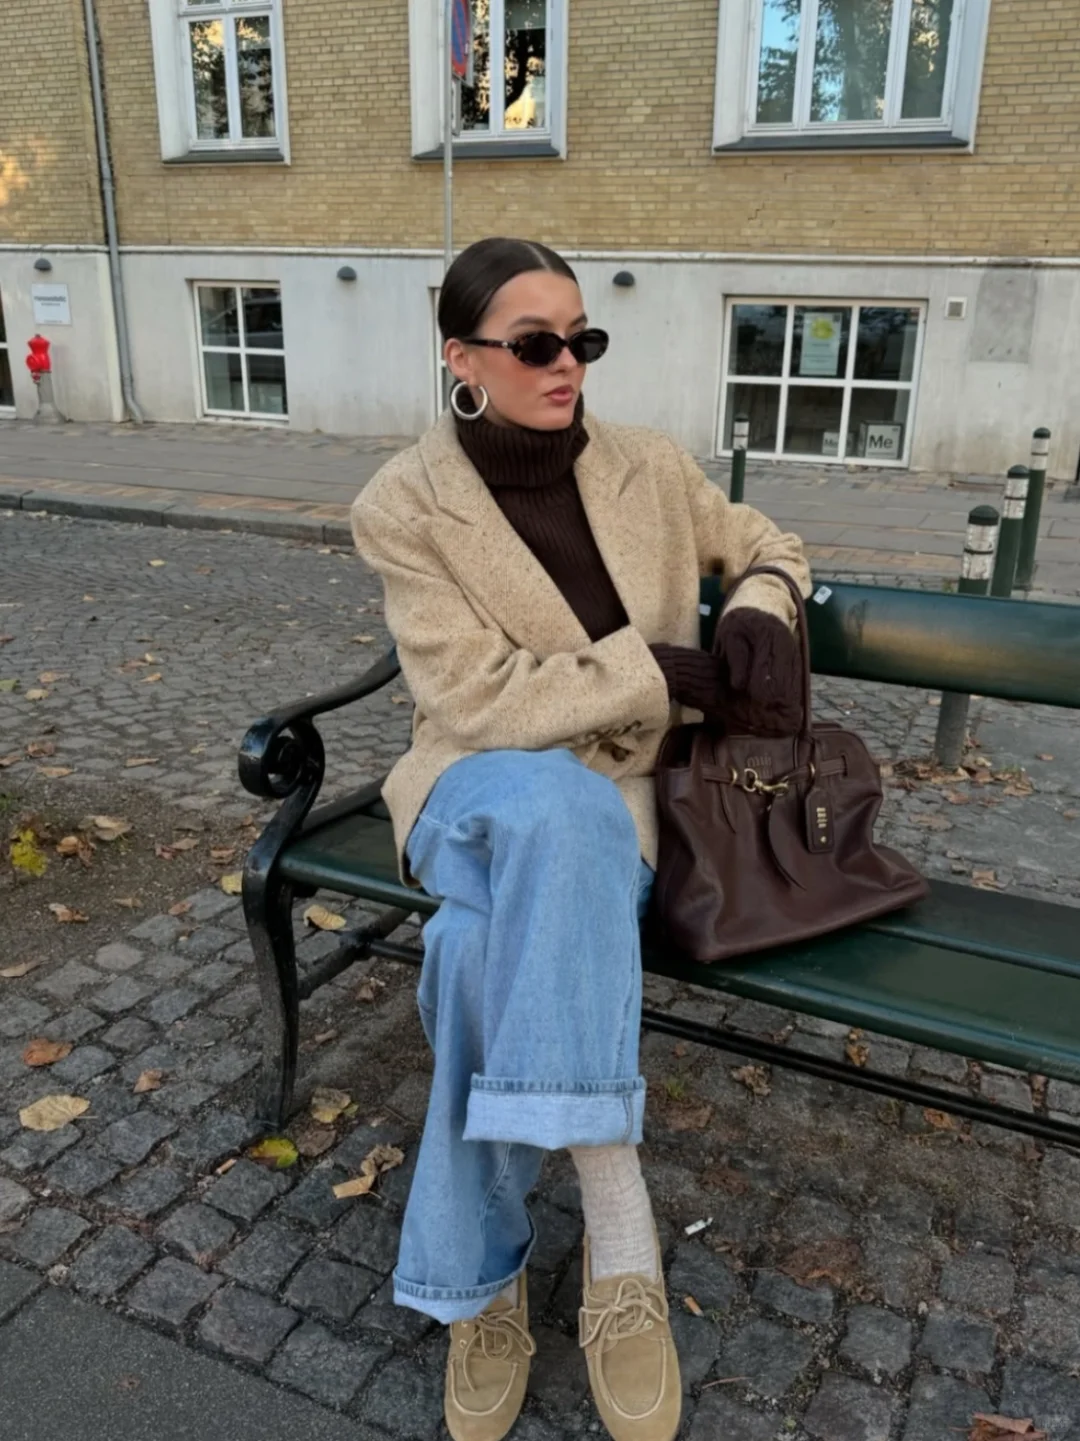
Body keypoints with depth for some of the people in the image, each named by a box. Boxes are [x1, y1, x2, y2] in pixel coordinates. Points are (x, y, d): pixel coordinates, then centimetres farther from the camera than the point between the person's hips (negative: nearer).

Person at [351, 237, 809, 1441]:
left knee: (493, 941, -33)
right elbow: (479, 701, -16)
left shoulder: (649, 468, 0)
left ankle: (486, 1273, -13)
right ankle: (619, 1232, -29)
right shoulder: (404, 507, -9)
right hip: (482, 787, -1)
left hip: (621, 790, 2)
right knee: (555, 807, -39)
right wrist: (673, 672, -20)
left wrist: (761, 612, -8)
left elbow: (766, 548, 17)